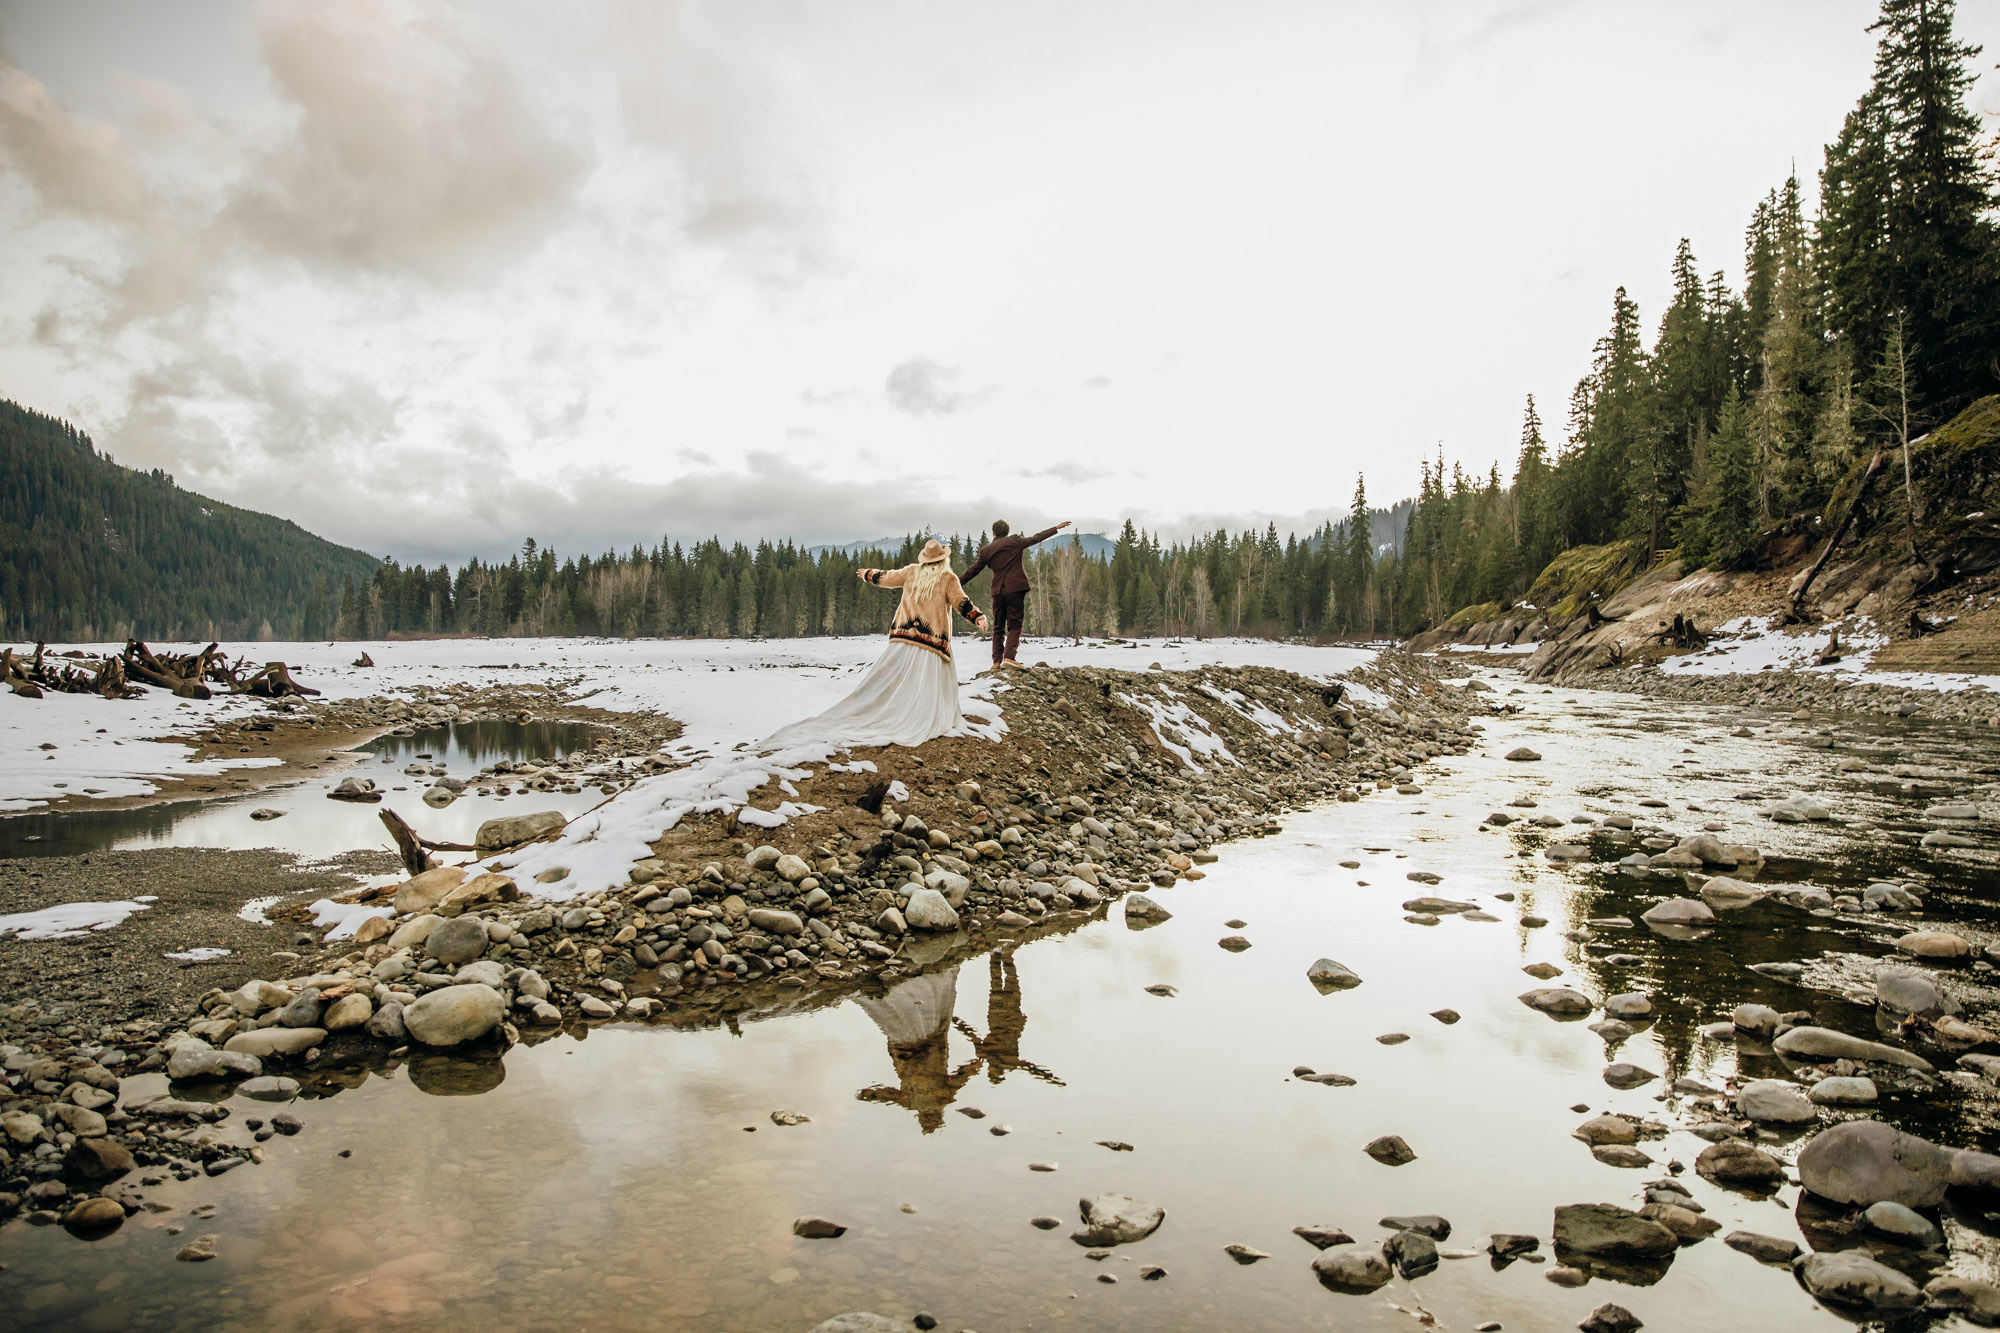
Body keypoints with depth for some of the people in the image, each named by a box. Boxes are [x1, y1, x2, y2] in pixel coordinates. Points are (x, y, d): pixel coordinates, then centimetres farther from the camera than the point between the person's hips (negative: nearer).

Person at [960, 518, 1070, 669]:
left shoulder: (985, 550, 8)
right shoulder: (1015, 542, 3)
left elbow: (973, 570, 12)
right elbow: (1036, 538, 8)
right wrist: (1056, 528, 18)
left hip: (998, 591, 2)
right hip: (1015, 589, -2)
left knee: (998, 627, 11)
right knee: (1014, 625, -2)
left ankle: (997, 661, 8)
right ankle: (1009, 657, -18)